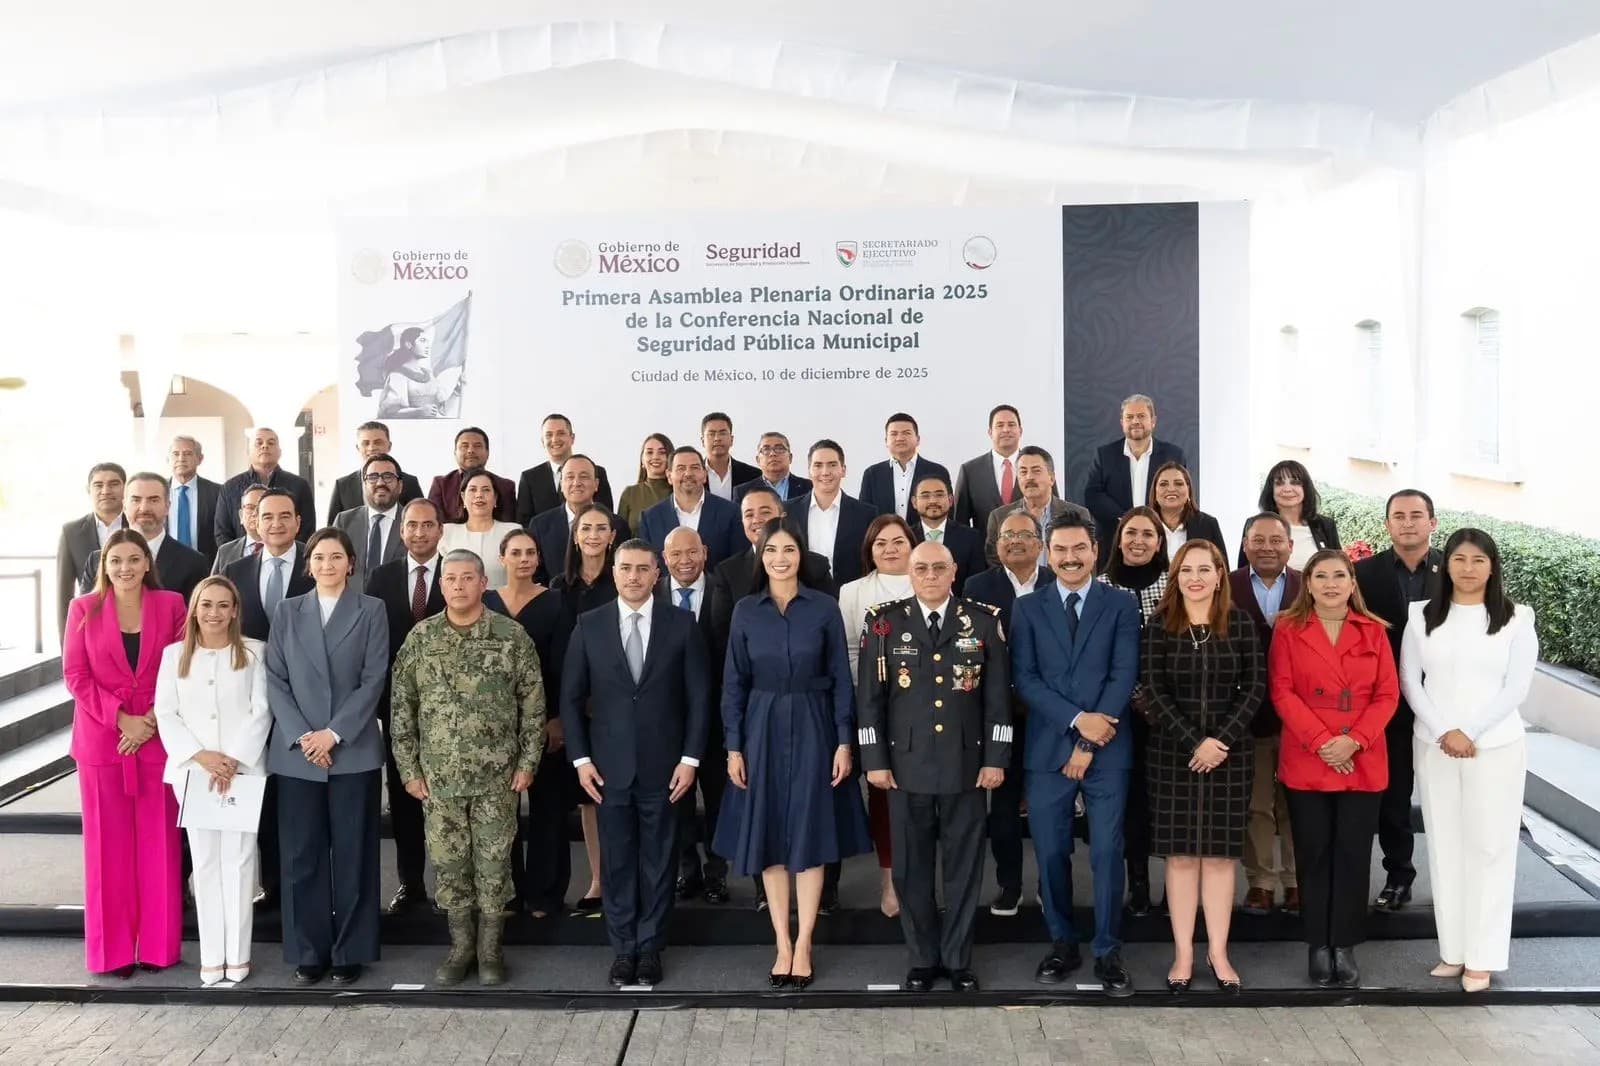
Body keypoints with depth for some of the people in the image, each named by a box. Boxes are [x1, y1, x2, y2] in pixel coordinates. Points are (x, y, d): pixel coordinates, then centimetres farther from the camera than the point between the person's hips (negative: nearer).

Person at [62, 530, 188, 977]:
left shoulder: (170, 605, 3)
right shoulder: (83, 609, 3)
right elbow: (75, 675, -1)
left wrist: (152, 719, -10)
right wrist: (121, 719, -11)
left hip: (157, 738, 0)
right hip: (100, 738, 0)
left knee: (157, 841, 4)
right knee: (108, 843, 5)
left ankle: (157, 944, 13)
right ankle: (113, 948, 14)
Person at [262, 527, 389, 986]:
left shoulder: (371, 611, 4)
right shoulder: (287, 613, 10)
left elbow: (374, 679, -3)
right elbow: (275, 680, 4)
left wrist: (333, 733, -11)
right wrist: (301, 736, -9)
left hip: (353, 751, -2)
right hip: (296, 753, 2)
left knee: (352, 855, 3)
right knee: (302, 856, 4)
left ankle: (350, 952, 12)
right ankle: (307, 952, 14)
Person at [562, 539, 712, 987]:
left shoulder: (681, 625, -1)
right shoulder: (589, 625, 2)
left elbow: (698, 696, 1)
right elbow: (571, 697, 5)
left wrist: (690, 758, -5)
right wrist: (581, 758, -1)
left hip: (664, 766, -1)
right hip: (610, 766, 1)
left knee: (659, 861, 7)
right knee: (616, 861, 8)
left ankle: (651, 947, 20)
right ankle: (623, 948, 20)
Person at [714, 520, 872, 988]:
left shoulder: (824, 608, -2)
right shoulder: (746, 611, 2)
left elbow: (841, 679, -1)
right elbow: (734, 683, 3)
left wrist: (844, 741, -6)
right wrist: (733, 746, -2)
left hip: (812, 730, -1)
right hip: (763, 731, 2)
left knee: (809, 837, 1)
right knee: (769, 839, 5)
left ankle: (802, 947, 9)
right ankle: (782, 945, 14)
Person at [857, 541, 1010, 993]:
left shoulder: (984, 621, 1)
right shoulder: (885, 622, 1)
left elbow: (998, 696, 2)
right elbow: (869, 697, 1)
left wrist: (996, 758, -2)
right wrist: (874, 760, -4)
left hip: (967, 765, 0)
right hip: (906, 765, 0)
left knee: (964, 866, 8)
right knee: (912, 868, 8)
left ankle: (958, 959, 22)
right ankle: (922, 959, 22)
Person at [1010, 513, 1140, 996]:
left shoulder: (1121, 605, 3)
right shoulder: (1027, 608, 7)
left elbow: (1123, 676, -4)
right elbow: (1024, 678, -1)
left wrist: (1089, 743, -11)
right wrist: (1077, 719, -13)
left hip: (1106, 749, -1)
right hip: (1048, 748, 1)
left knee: (1107, 852, 1)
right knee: (1051, 853, 7)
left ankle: (1109, 952, 14)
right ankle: (1062, 944, 23)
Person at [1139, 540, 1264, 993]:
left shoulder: (1240, 624, 2)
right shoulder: (1159, 626, 0)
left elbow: (1256, 685, -1)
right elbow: (1153, 691, -5)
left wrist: (1221, 740, -12)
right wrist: (1193, 742, -14)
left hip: (1229, 753, 1)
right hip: (1172, 754, 0)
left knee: (1220, 853, 4)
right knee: (1180, 853, 2)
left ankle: (1218, 953, 11)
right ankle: (1183, 954, 9)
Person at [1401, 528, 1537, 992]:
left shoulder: (1516, 618, 1)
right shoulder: (1422, 616, 6)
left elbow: (1516, 688, -4)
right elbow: (1409, 680, 2)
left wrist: (1471, 733, -11)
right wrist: (1444, 732, -9)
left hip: (1496, 747, -2)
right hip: (1434, 746, 2)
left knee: (1489, 847, 0)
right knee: (1444, 845, 5)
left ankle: (1482, 957, 6)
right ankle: (1453, 950, 12)